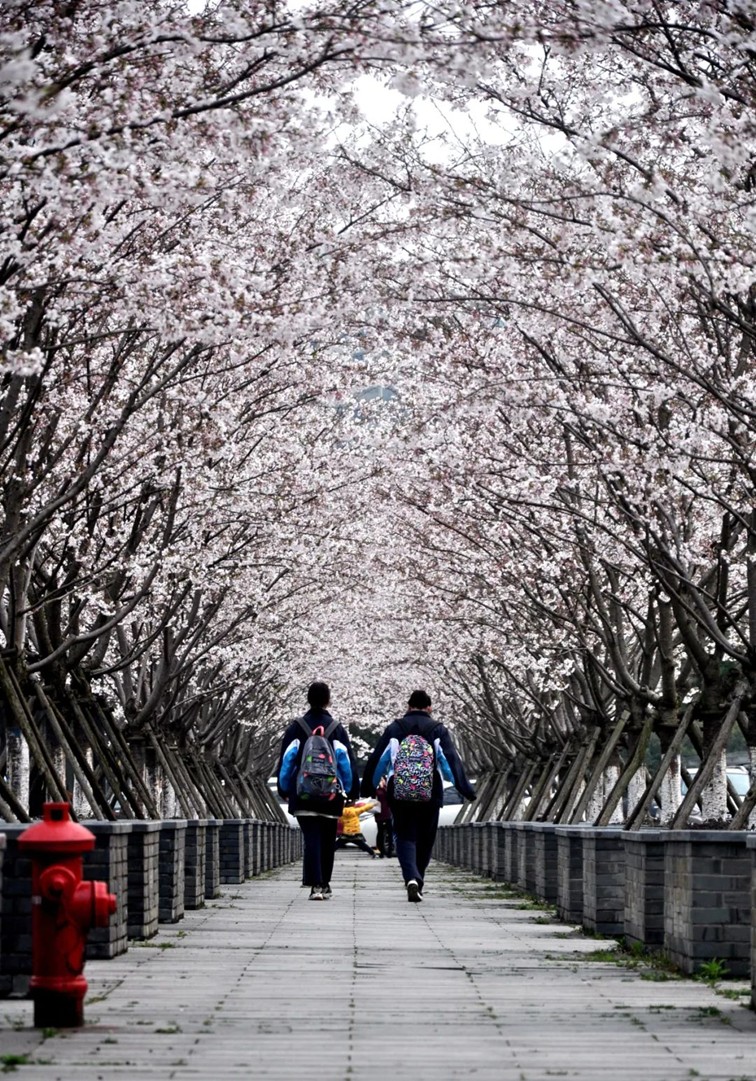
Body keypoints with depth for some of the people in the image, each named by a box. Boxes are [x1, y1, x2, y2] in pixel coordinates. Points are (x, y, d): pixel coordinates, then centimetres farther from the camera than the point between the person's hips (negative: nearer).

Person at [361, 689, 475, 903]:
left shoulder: (394, 729, 4)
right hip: (430, 796, 0)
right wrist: (465, 789, -5)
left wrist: (368, 787, 14)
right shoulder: (438, 730, 2)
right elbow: (452, 762, -5)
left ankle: (412, 878, -22)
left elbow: (377, 760, 5)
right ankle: (417, 881, 19)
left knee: (405, 837, 0)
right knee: (425, 840, 13)